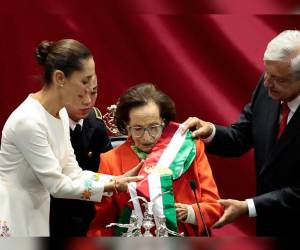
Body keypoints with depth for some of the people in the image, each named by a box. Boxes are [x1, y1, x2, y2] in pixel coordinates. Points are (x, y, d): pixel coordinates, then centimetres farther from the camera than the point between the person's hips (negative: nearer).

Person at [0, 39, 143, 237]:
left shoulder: (61, 113, 5)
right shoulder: (28, 121, -24)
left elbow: (72, 173, 4)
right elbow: (58, 185, -20)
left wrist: (118, 179, -7)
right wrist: (113, 186, -17)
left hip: (37, 212, 9)